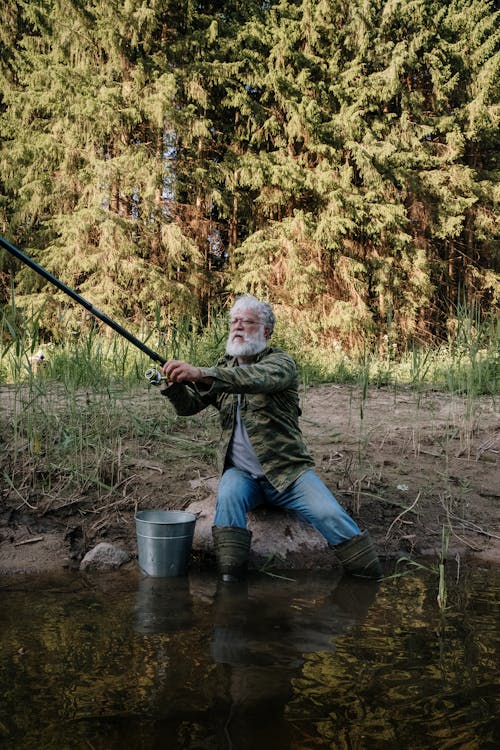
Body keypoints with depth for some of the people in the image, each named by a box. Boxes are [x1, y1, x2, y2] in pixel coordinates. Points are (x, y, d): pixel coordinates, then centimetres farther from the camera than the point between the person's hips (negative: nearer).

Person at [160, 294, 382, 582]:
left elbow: (260, 378, -30)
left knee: (331, 515, -20)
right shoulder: (223, 370, 10)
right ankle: (230, 583, -26)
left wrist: (202, 374, -43)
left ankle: (375, 585, -2)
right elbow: (188, 405, -1)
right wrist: (175, 383, -25)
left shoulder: (280, 362, -5)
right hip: (241, 472, 3)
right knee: (229, 497, -31)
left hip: (288, 471, -2)